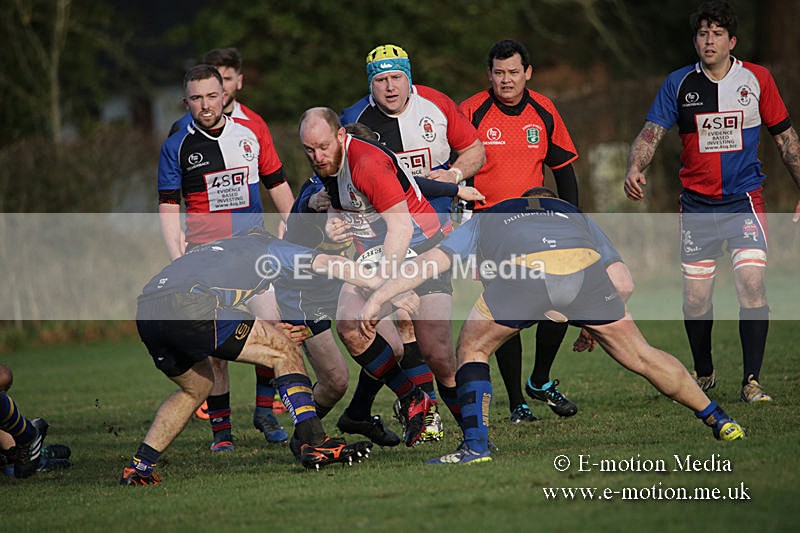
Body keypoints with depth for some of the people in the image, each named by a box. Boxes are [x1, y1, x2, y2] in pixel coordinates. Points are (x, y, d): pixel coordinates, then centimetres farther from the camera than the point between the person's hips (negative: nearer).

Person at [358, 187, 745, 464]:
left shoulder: (485, 221, 40)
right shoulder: (578, 217, 43)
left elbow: (431, 262, 30)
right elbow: (623, 283, 31)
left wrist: (377, 298, 32)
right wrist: (593, 325, 43)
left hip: (523, 271, -2)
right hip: (583, 269, 2)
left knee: (473, 348, 22)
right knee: (640, 356, 19)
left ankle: (476, 446, 12)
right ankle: (718, 420, 27)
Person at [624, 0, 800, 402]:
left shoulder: (756, 79, 1)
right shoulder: (678, 84, 0)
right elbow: (651, 132, -7)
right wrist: (635, 169, -27)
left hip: (744, 199, -1)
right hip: (697, 204, 1)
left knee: (751, 284, -17)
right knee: (695, 300, 2)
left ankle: (751, 381, -9)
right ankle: (703, 374, 27)